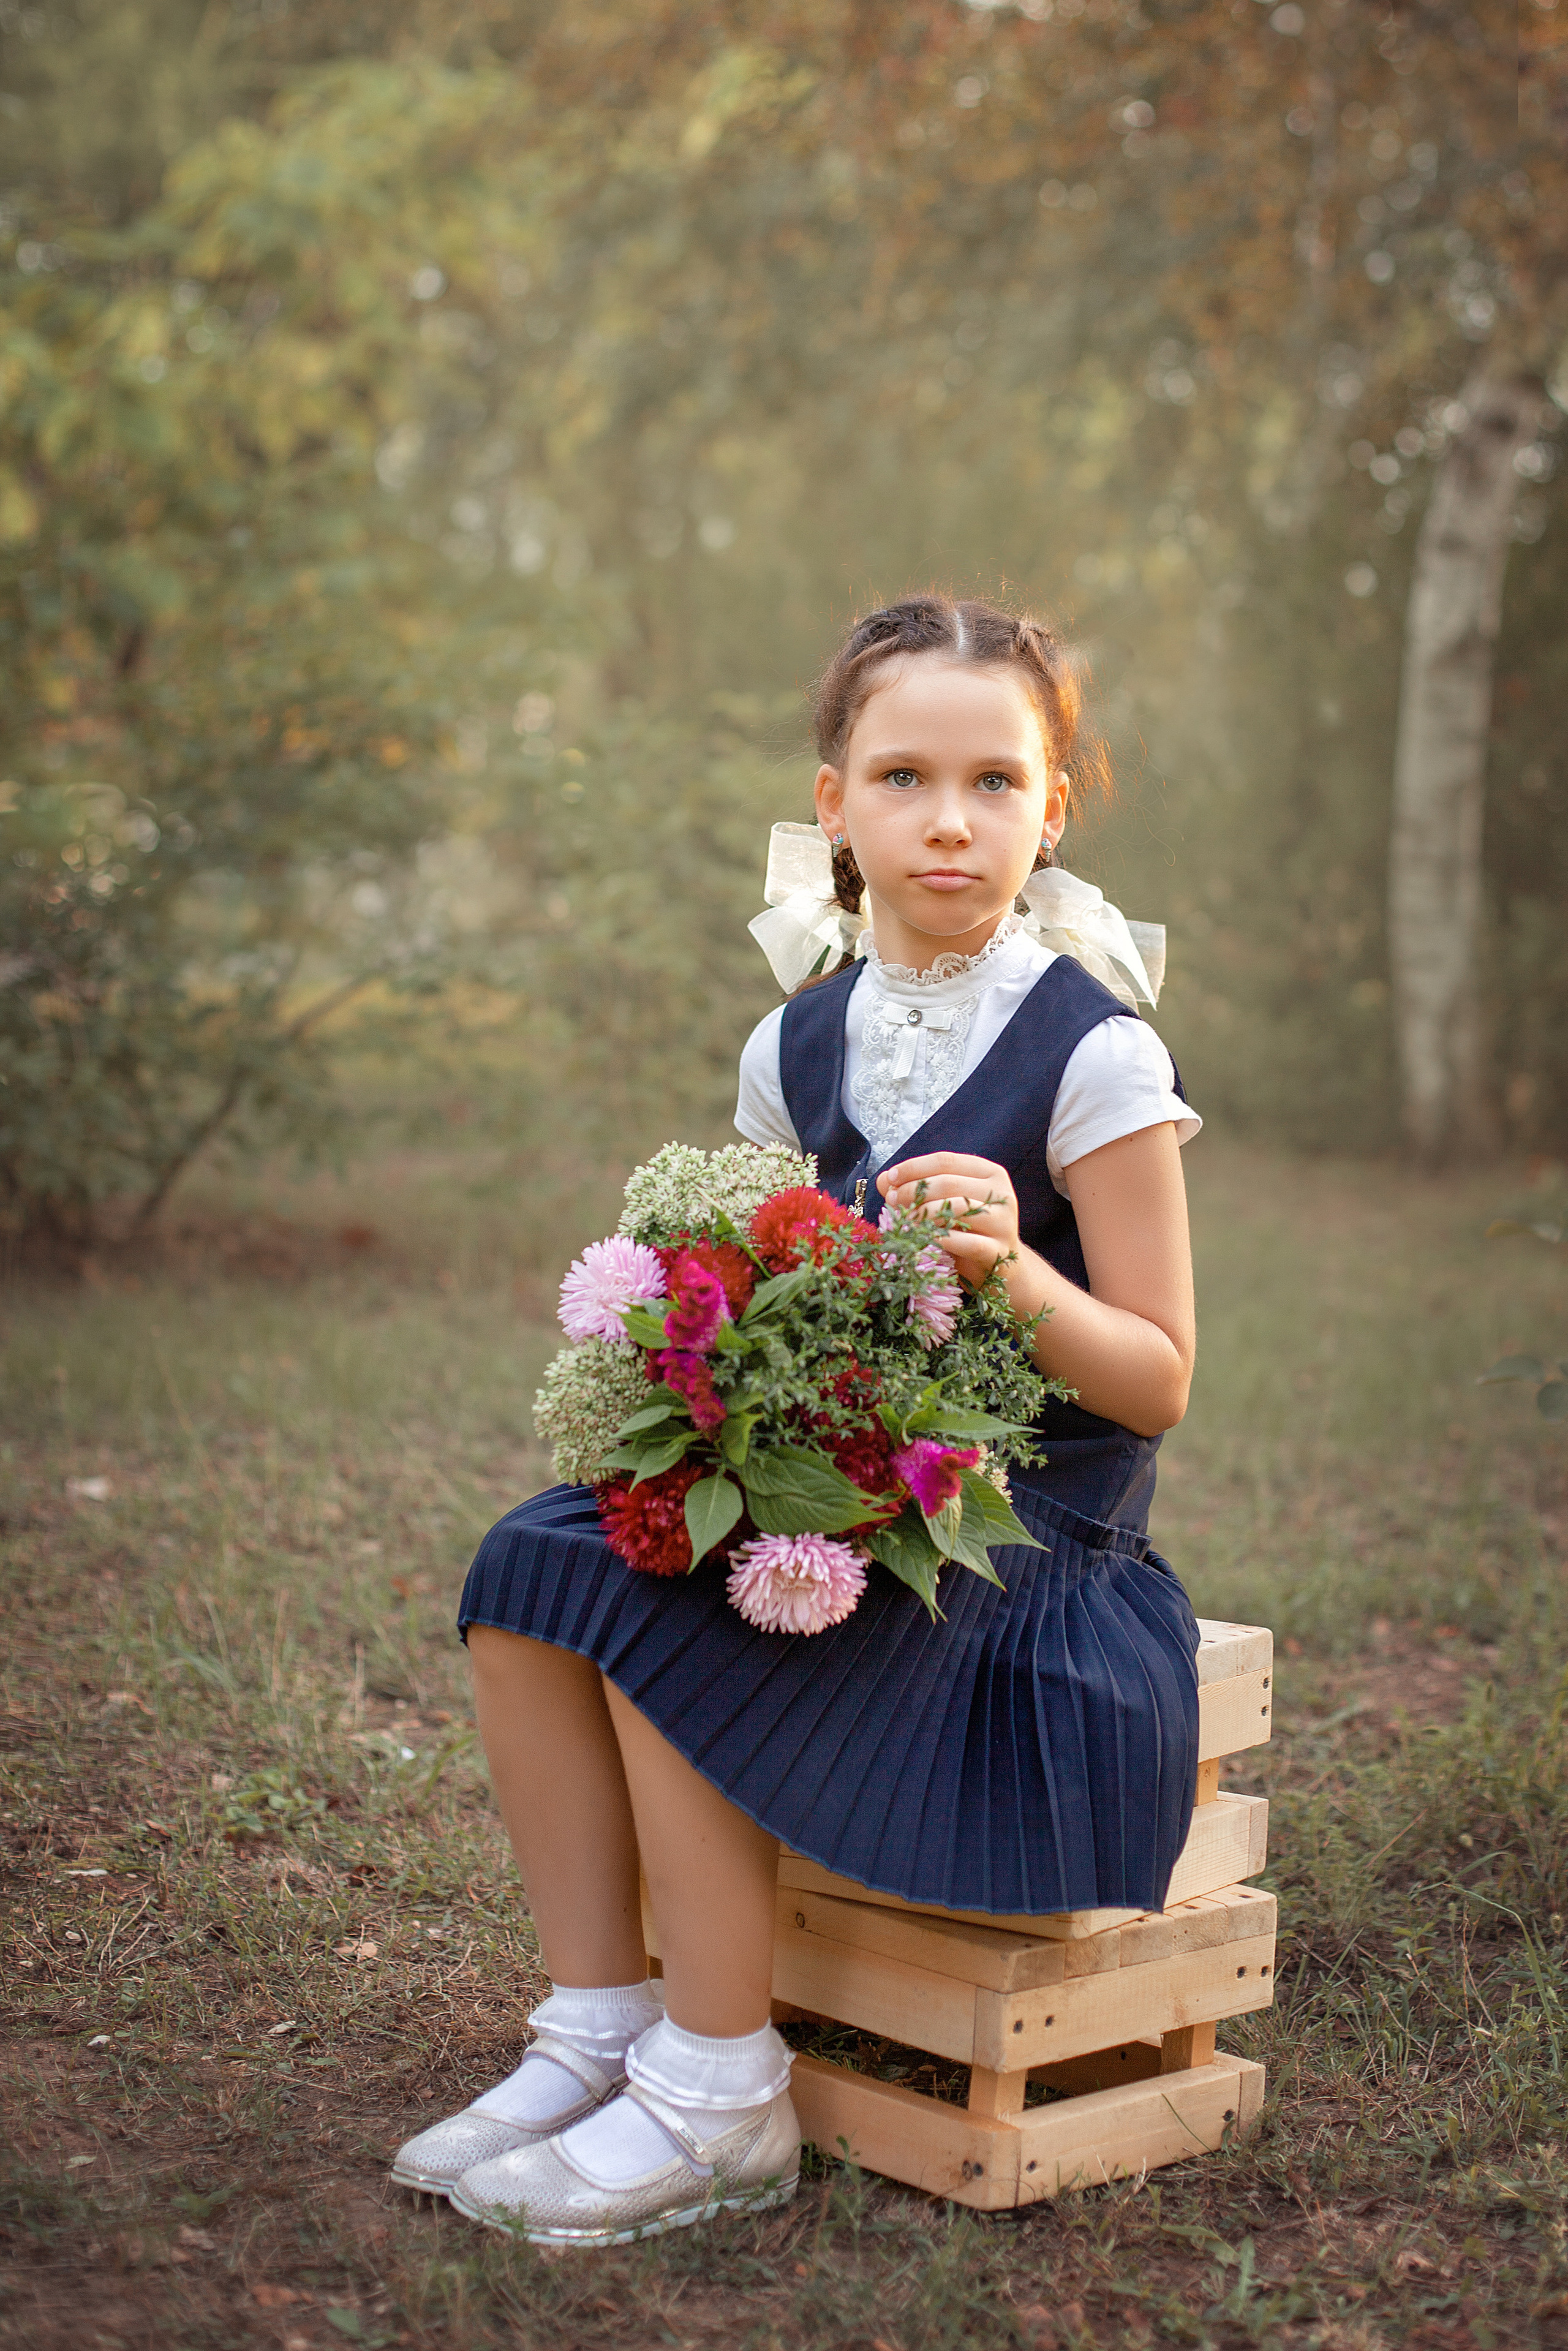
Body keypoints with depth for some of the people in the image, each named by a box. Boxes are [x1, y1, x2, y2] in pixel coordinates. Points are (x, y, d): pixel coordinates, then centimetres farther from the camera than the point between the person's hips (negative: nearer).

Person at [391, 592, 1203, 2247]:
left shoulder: (1092, 1056, -11)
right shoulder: (796, 1048, 7)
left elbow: (1158, 1381, -10)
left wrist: (1017, 1272, -27)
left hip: (1032, 1511, -6)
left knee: (664, 1624, -25)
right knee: (532, 1571, -12)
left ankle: (719, 2105, -11)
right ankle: (597, 2031, -3)